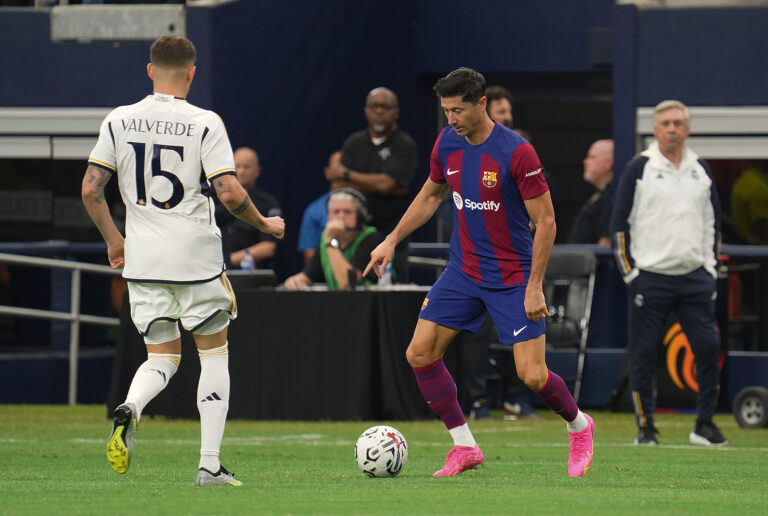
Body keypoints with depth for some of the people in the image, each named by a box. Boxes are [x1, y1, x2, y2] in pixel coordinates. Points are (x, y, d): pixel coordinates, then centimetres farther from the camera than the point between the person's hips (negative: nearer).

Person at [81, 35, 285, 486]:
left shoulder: (119, 121, 2)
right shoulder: (205, 124, -8)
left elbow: (91, 189, 1)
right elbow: (230, 194, -14)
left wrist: (114, 239, 16)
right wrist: (266, 224, 5)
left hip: (143, 262, 3)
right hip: (197, 256, -3)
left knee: (162, 356, 14)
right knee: (214, 352, 13)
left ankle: (130, 408, -21)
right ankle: (210, 464, 7)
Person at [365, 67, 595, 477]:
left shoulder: (516, 152, -20)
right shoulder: (447, 143, 0)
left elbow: (545, 221, -16)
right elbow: (430, 195, 19)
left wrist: (534, 287, -18)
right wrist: (392, 240, 14)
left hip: (512, 279, -6)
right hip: (463, 271, 6)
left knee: (532, 375, -10)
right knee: (419, 354, -4)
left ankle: (578, 426, 21)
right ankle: (464, 447, 7)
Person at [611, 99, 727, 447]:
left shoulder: (701, 170, 11)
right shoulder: (639, 168, -1)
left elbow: (712, 221, 19)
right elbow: (619, 223, 0)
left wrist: (710, 266, 10)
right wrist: (629, 271, -5)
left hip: (694, 277, 3)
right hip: (649, 276, -3)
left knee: (709, 347, -4)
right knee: (643, 355, -1)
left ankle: (705, 424, 6)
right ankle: (645, 427, 8)